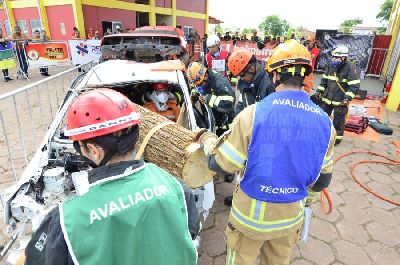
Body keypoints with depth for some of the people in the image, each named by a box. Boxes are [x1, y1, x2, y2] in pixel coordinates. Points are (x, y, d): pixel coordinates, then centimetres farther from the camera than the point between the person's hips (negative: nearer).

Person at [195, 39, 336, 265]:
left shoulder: (254, 114, -24)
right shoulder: (324, 122, -8)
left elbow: (220, 164, -17)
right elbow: (322, 178, 3)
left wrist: (206, 138, 2)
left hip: (252, 214, -4)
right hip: (291, 217, 4)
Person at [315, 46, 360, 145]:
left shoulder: (351, 68, -16)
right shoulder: (331, 66, 3)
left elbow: (354, 86, -19)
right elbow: (324, 79, 13)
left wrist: (347, 98, -26)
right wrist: (319, 90, 6)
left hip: (341, 100, -6)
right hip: (328, 97, 6)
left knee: (338, 120, 6)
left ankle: (338, 137, 22)